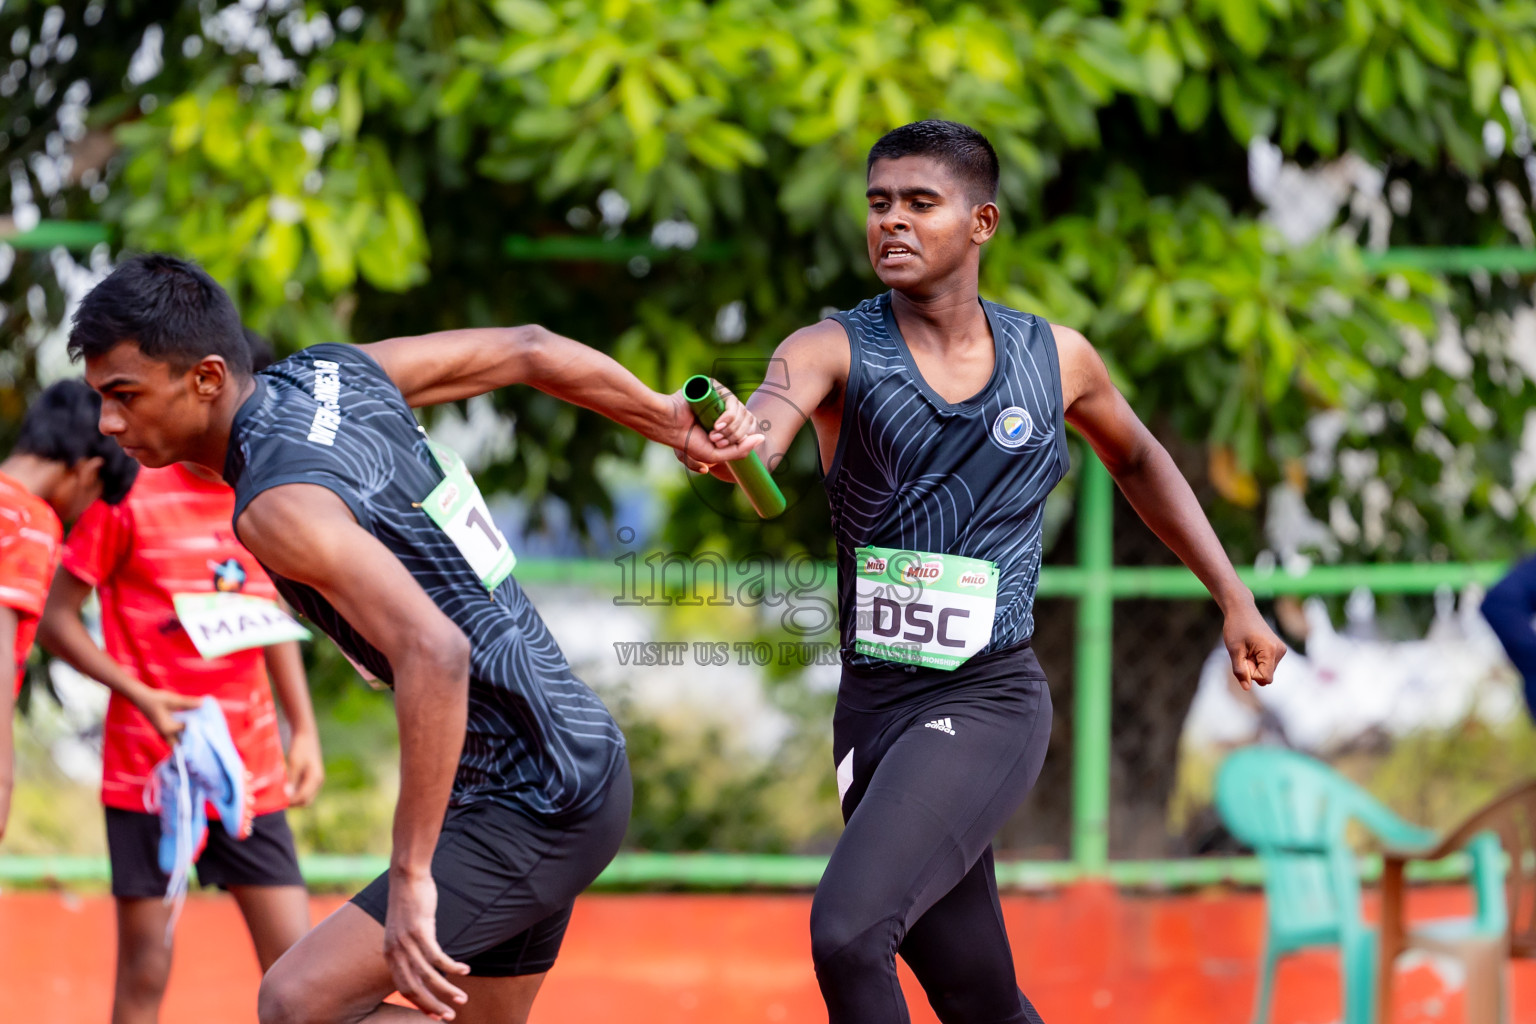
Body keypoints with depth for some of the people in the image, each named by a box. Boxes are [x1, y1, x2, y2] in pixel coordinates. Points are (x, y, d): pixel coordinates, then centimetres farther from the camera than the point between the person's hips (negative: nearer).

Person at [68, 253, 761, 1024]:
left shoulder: (279, 502, -24)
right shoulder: (330, 373, 3)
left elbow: (435, 652, -35)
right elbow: (527, 352, 12)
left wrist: (410, 874, -34)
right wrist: (670, 422, 22)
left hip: (535, 808, -10)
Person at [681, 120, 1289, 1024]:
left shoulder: (1057, 360, 3)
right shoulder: (838, 351, -3)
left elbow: (1139, 459, 23)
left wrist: (1235, 599, 20)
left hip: (989, 702, -2)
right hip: (873, 706, 2)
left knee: (848, 931, -25)